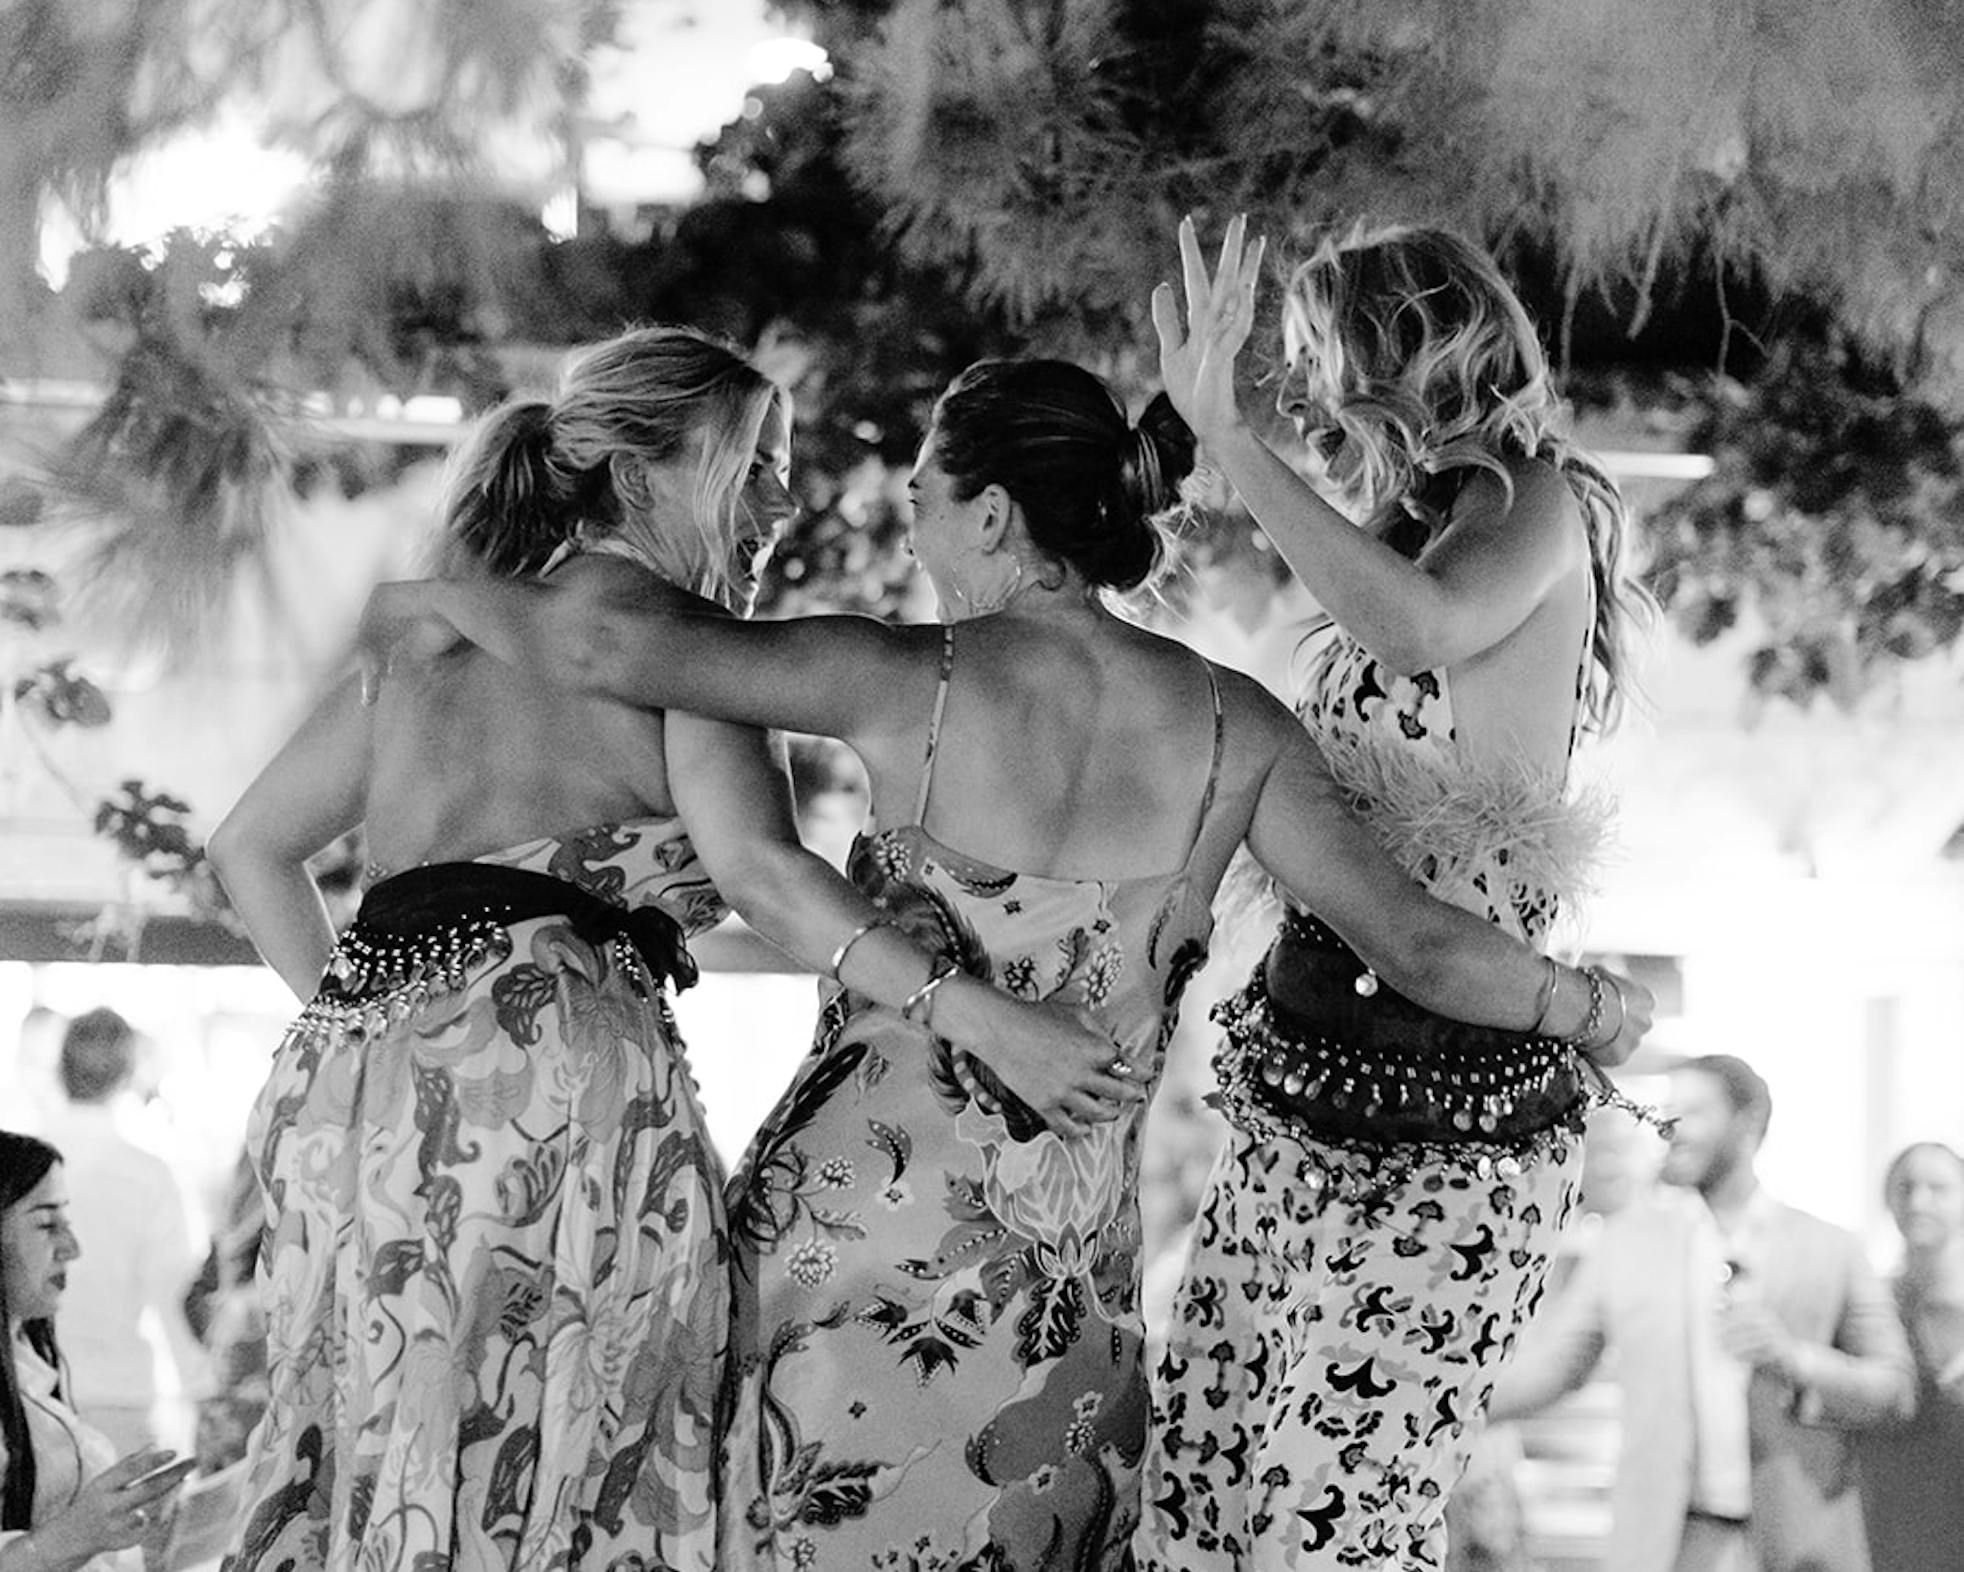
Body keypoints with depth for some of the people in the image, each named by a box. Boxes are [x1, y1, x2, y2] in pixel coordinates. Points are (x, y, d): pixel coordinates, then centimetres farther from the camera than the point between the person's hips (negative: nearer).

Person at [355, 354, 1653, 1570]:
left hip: (856, 1218, -3)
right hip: (1077, 1267, 3)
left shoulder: (915, 684, -7)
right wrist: (1588, 1006, 18)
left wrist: (442, 601, 9)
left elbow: (606, 648, -9)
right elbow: (1418, 942, 1)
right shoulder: (1233, 728, 2)